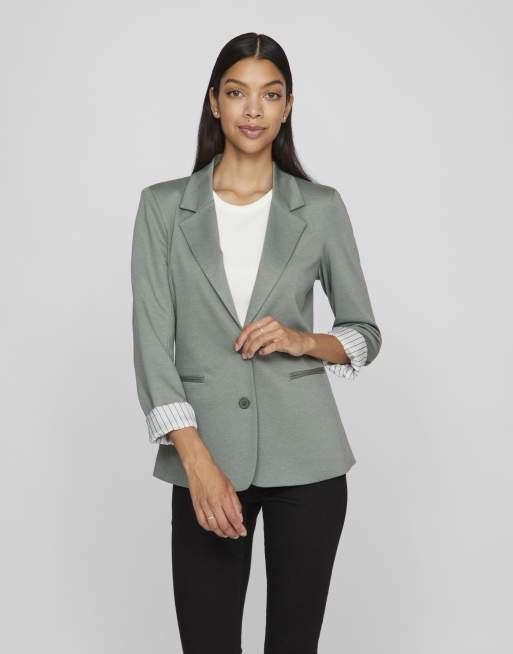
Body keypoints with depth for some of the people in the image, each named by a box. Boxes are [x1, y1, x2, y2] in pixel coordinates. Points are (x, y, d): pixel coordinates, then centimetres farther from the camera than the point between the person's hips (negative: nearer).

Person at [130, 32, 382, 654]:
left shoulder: (322, 208, 4)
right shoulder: (163, 205, 2)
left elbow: (366, 334, 10)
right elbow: (152, 342, -5)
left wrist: (302, 340, -11)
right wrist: (198, 462, -15)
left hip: (304, 456, 1)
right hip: (206, 454, 0)